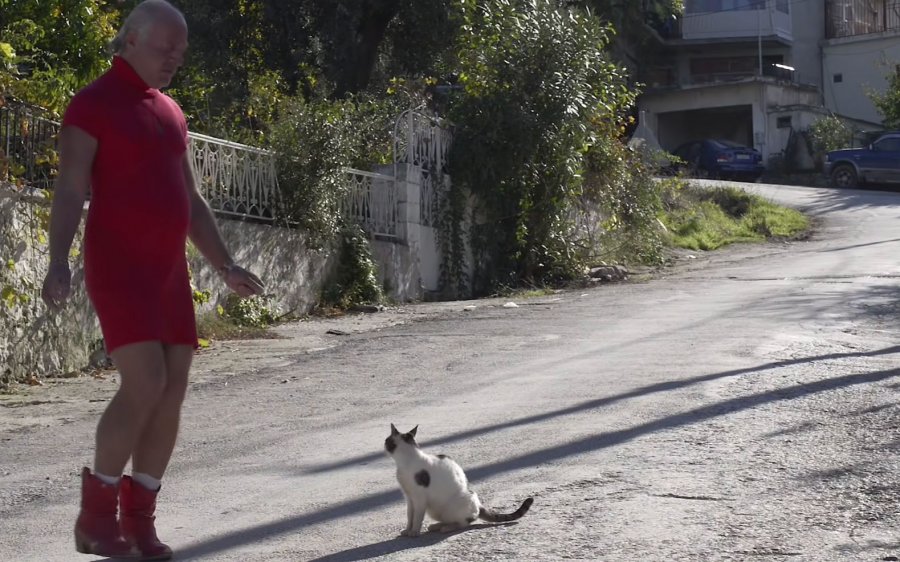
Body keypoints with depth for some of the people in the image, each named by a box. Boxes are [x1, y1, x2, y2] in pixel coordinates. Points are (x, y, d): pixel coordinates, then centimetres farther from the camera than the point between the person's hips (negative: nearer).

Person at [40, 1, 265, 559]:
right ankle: (96, 513, -5)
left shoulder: (171, 112, 17)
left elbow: (191, 200, 22)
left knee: (174, 391, 0)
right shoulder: (93, 104, -5)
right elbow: (70, 192, -13)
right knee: (145, 384, -18)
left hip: (169, 269, 7)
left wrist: (226, 266, 16)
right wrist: (59, 262, -27)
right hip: (118, 265, -7)